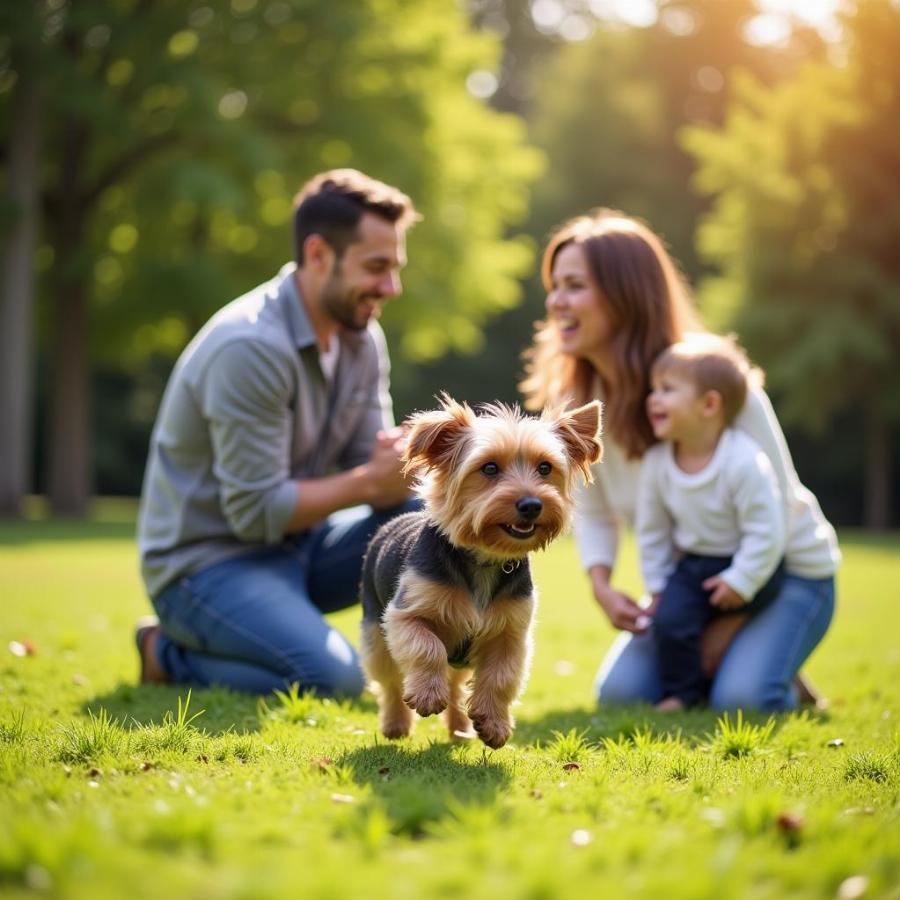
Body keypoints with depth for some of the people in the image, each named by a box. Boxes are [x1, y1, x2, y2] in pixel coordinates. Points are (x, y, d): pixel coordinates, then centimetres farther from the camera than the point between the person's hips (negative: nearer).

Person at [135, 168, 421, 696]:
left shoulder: (363, 337, 2)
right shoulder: (250, 347, -25)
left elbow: (371, 469, 2)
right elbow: (256, 511, -24)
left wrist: (404, 468, -21)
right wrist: (371, 481, -24)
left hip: (296, 546, 8)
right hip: (209, 563, -8)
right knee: (334, 680, -27)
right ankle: (170, 655, -2)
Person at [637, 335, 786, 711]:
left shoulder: (745, 463, -26)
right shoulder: (656, 462, -10)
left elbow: (765, 532, -21)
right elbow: (651, 529, 2)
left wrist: (741, 582, -18)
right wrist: (656, 584, 4)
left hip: (746, 565, -3)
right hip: (692, 563, 4)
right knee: (669, 619, -16)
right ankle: (681, 693, 4)